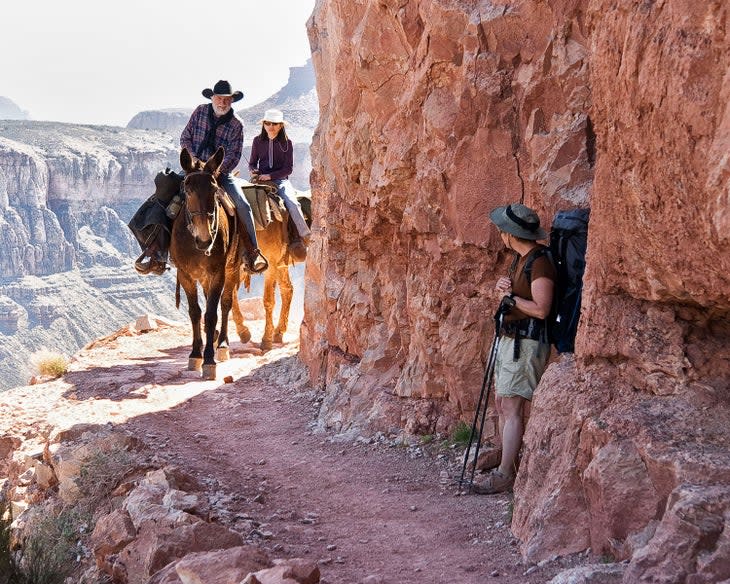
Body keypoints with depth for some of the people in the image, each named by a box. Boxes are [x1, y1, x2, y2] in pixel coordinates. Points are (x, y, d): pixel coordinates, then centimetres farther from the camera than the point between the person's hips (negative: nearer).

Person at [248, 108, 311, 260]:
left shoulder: (287, 143, 4)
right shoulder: (258, 141, 9)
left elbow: (288, 168, 0)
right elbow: (252, 163, 16)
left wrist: (270, 176, -11)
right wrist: (253, 172, -7)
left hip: (281, 180, -2)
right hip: (260, 179, 2)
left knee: (292, 202, -28)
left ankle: (304, 236, -34)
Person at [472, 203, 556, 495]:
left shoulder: (540, 263, -17)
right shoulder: (520, 259, 14)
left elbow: (541, 309, -24)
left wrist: (511, 297, -12)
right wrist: (501, 287, -1)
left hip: (526, 342, -10)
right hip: (509, 337, 10)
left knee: (511, 408, -9)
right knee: (501, 403, 12)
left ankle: (504, 475, -5)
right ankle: (509, 468, 19)